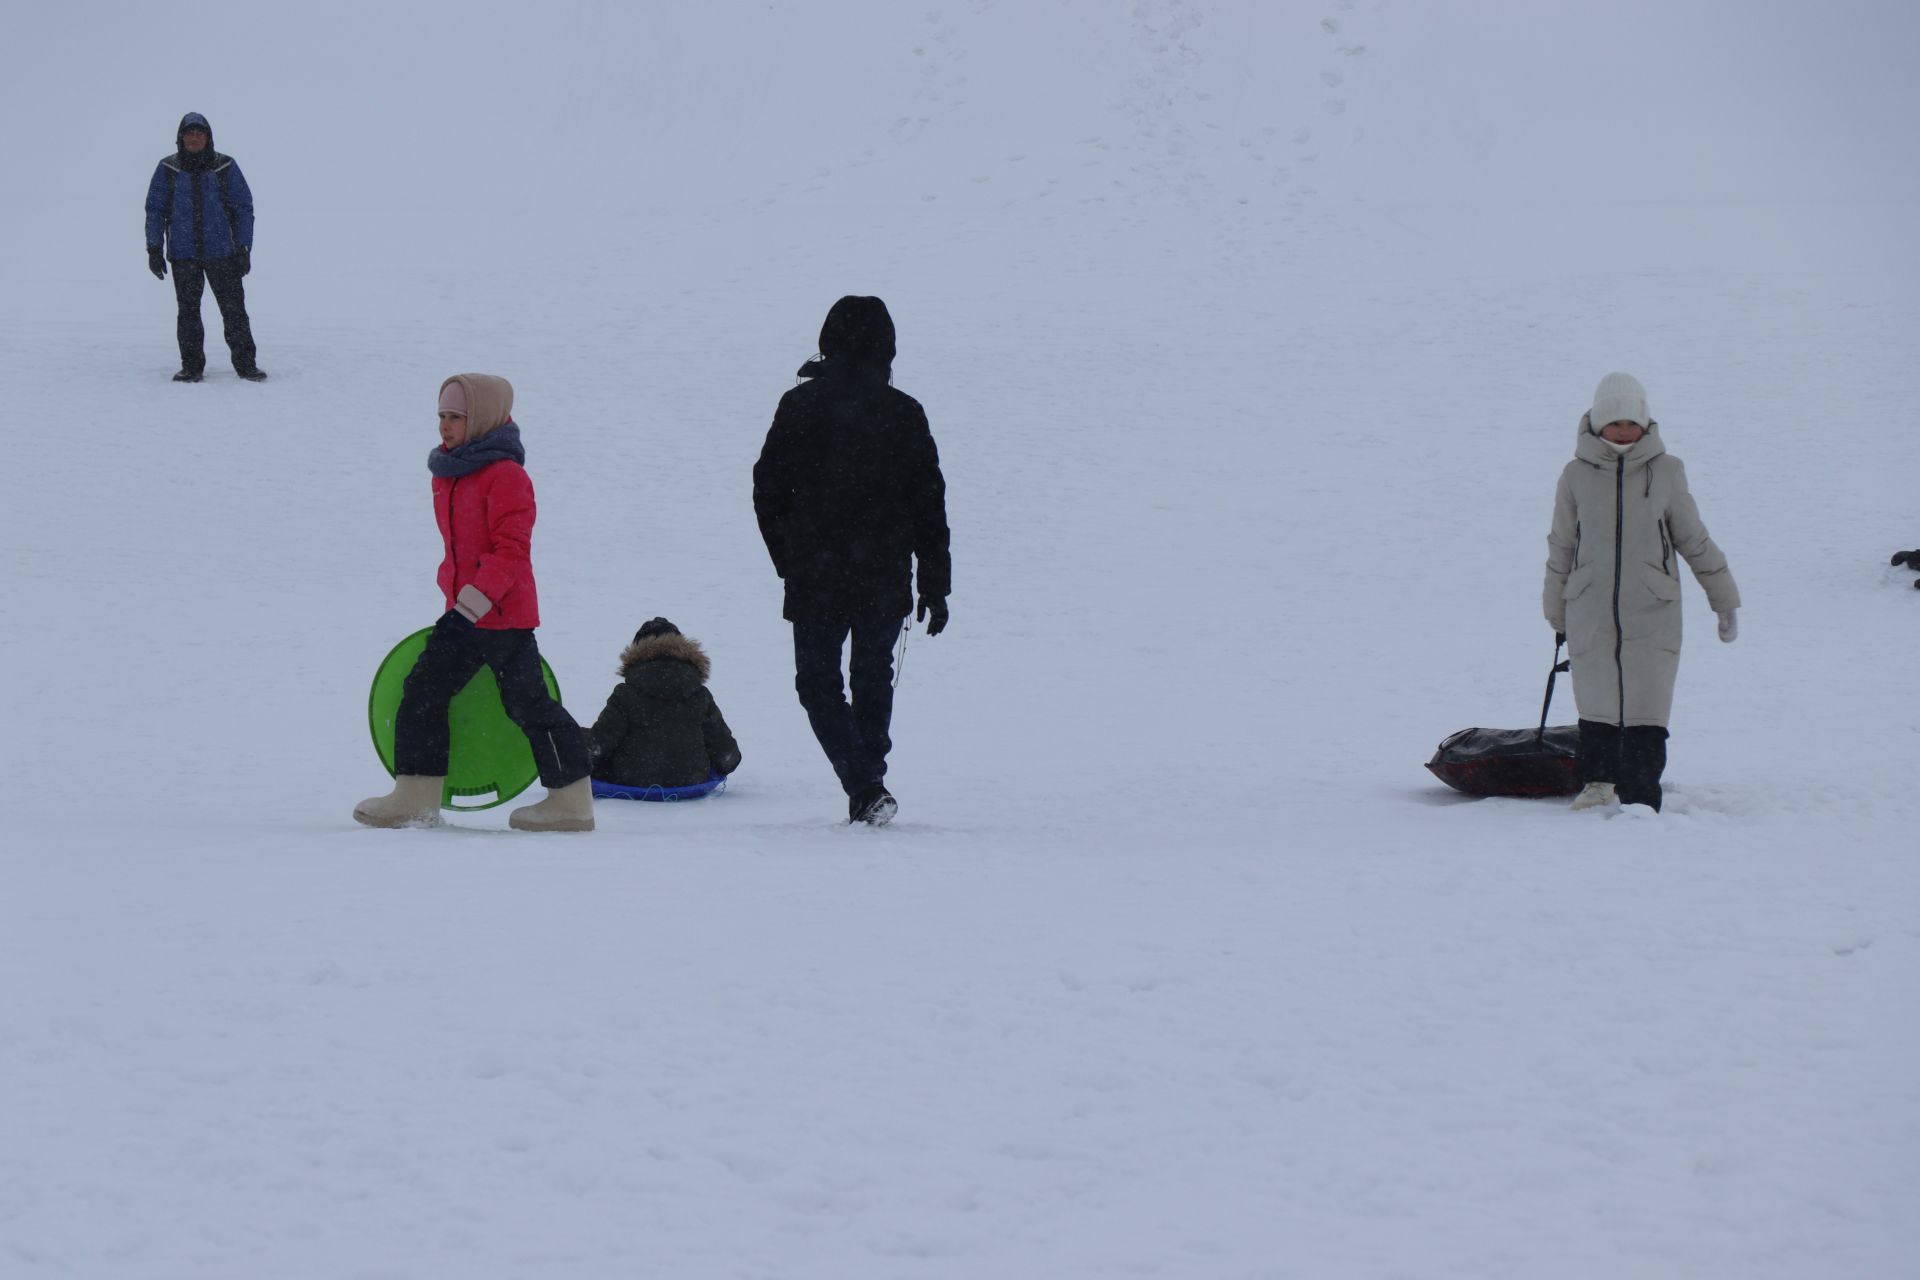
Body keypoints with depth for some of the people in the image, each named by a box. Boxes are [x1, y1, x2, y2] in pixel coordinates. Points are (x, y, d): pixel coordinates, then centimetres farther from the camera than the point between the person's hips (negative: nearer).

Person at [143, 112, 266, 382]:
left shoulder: (225, 167, 2)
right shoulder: (168, 169, 4)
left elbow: (243, 208, 6)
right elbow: (155, 210, 9)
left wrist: (243, 248, 0)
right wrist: (154, 249, 3)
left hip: (221, 252, -1)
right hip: (183, 254, 1)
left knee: (234, 309, -2)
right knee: (188, 311, 4)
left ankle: (245, 364, 4)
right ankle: (191, 367, 11)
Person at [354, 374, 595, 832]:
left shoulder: (505, 476, -16)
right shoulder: (448, 475, 12)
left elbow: (511, 551, -21)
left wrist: (470, 605, -27)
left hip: (503, 616, -9)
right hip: (462, 613, 9)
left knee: (527, 704, -3)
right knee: (423, 692, 7)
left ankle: (573, 802, 8)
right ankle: (415, 799, 12)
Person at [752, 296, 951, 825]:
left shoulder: (800, 405, -4)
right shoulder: (903, 413, -2)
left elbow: (768, 490, 0)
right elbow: (929, 504, 0)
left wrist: (789, 562, 13)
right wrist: (935, 585, 7)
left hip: (815, 581, -1)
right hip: (885, 580, 1)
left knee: (819, 681, 8)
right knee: (873, 677, 18)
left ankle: (864, 786, -10)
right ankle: (869, 789, 17)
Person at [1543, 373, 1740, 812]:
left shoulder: (1665, 471, 2)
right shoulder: (1577, 476, 3)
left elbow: (1695, 541, 10)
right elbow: (1561, 548, 12)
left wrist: (1725, 601, 14)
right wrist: (1557, 614, 16)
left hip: (1651, 613, -1)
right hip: (1590, 613, 1)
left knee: (1646, 710, -5)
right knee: (1597, 707, 5)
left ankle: (1640, 800, -2)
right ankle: (1597, 783, 21)